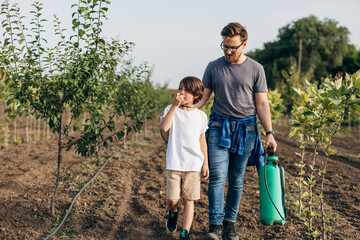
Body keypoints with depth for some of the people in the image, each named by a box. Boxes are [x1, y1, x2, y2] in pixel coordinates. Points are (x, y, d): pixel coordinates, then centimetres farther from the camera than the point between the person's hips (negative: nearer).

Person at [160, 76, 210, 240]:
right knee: (172, 199, -1)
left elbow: (202, 140, 12)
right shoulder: (171, 110, 2)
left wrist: (205, 163, 9)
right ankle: (173, 213, 33)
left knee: (188, 200, 3)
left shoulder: (201, 116, 7)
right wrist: (174, 106, -21)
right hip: (174, 163, -1)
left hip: (194, 164, 1)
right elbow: (164, 128, -17)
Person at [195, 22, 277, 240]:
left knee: (237, 180, 7)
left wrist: (269, 133, -5)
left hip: (246, 128, 0)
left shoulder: (256, 69, 2)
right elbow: (203, 97, 10)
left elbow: (262, 104, 3)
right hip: (219, 126, 0)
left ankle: (230, 222, 19)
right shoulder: (213, 67, 5)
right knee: (217, 177, -9)